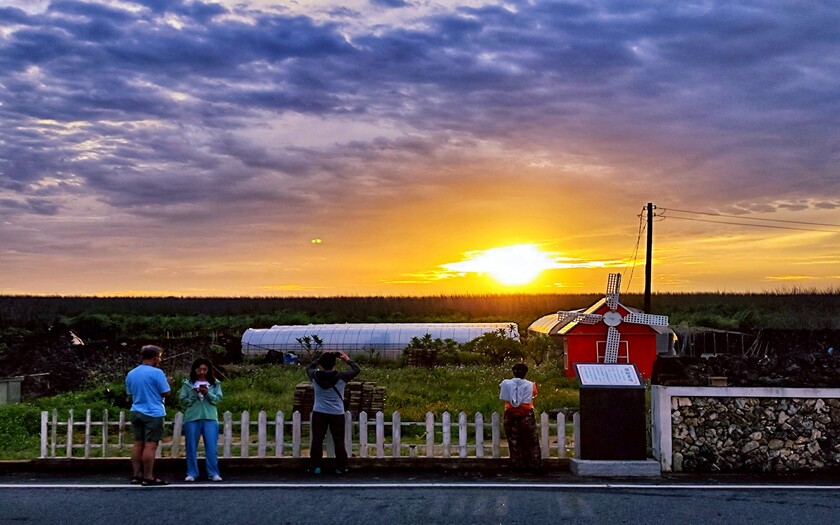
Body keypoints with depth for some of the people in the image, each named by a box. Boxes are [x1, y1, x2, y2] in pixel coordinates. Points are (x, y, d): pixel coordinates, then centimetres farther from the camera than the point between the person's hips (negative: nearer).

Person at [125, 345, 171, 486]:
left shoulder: (131, 374, 10)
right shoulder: (156, 372, -12)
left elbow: (130, 394, 19)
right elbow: (166, 393, -10)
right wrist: (167, 382, 8)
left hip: (136, 412, 7)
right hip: (153, 414, -7)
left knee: (138, 444, 11)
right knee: (150, 445, -6)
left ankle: (136, 475, 13)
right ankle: (148, 477, -6)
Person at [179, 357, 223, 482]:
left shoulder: (215, 384, 7)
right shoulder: (188, 384, 5)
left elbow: (218, 399, 1)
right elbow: (183, 401, 2)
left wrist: (208, 394, -15)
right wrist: (194, 394, -13)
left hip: (210, 419, 0)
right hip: (192, 419, 0)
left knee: (212, 447, -2)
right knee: (191, 447, 5)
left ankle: (213, 473, 3)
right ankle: (192, 473, 13)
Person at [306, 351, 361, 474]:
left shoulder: (315, 376, -7)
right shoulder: (341, 377, -13)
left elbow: (309, 368, 16)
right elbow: (357, 370, 0)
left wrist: (321, 358, 17)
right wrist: (347, 359, 10)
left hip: (318, 413, 1)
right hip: (337, 414, -1)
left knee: (317, 440, 7)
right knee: (339, 441, 7)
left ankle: (315, 466, 9)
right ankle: (341, 467, 11)